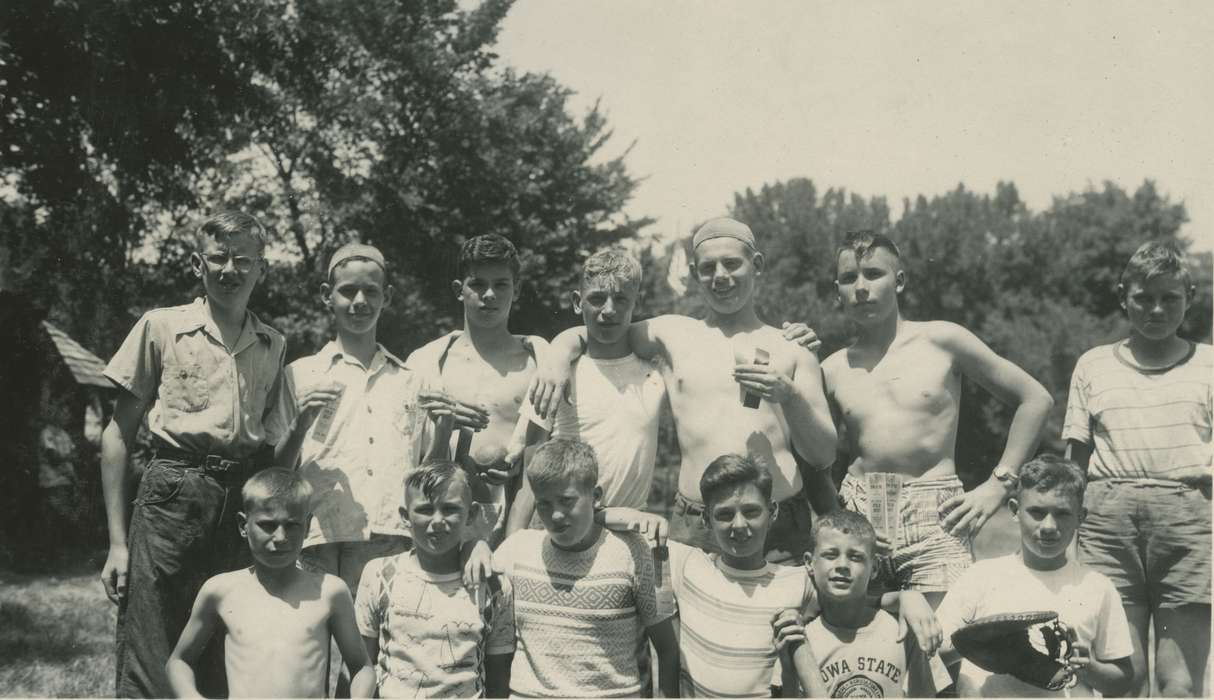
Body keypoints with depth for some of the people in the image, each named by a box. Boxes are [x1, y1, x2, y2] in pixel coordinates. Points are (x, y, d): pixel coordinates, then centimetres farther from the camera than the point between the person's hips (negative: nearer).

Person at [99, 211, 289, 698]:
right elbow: (118, 434, 4)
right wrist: (117, 542, -2)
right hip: (173, 494, -3)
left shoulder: (273, 346, 14)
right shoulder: (162, 327, 5)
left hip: (246, 501, 3)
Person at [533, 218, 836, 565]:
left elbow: (824, 456, 9)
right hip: (695, 530, 0)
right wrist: (559, 357, -2)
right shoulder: (673, 335, 13)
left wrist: (790, 395, -8)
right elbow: (578, 335, 21)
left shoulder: (791, 348, 11)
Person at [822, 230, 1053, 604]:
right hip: (857, 517, 2)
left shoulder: (942, 341, 5)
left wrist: (998, 485, 2)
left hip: (933, 517, -2)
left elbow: (1036, 398, 8)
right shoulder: (832, 370, 11)